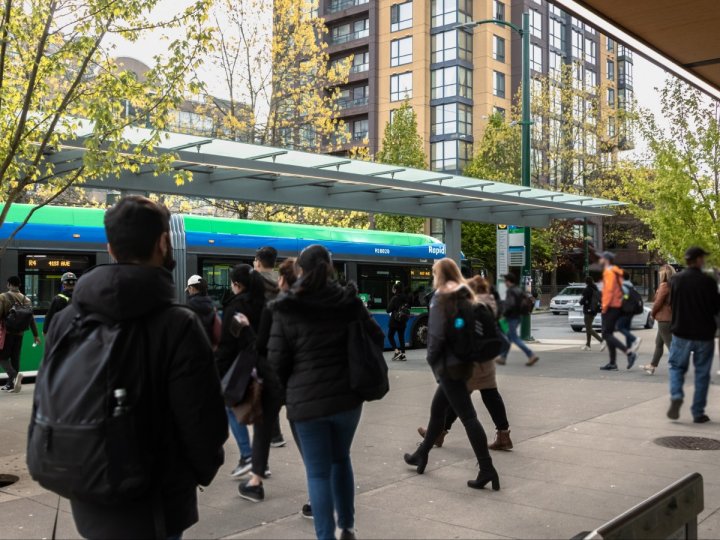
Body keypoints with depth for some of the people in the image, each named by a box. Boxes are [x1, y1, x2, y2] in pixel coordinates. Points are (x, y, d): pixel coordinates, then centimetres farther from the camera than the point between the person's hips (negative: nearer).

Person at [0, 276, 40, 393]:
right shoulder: (26, 299, 5)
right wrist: (35, 335, 11)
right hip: (19, 333, 4)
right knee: (15, 358, 11)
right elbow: (31, 319, 6)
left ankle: (14, 375, -21)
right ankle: (10, 384, 14)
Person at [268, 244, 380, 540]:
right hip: (347, 395, 3)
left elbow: (276, 361, -6)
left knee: (318, 472, 5)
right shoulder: (349, 300, 0)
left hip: (306, 400, -3)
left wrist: (285, 393, 11)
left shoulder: (287, 308, -7)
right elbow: (375, 337, 8)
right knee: (341, 459, 23)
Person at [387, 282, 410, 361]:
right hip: (403, 321, 6)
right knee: (401, 337, 9)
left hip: (394, 321, -6)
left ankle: (397, 351, -8)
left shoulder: (394, 298, -15)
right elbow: (409, 307, 14)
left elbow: (388, 310, -13)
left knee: (390, 336, 7)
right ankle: (402, 354, 8)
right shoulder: (405, 298, 3)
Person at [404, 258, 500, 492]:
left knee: (468, 416, -8)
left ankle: (487, 470, -8)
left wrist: (431, 359, -6)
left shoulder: (441, 298, -12)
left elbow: (437, 334, -20)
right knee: (437, 410, 20)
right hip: (463, 362, 9)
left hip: (449, 365, -8)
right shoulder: (466, 297, 11)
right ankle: (421, 455, 33)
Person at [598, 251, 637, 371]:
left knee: (606, 335, -9)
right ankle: (612, 363, 11)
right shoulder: (616, 272, 19)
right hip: (617, 306, 10)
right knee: (609, 334, 12)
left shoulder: (608, 272, -12)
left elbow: (609, 290, -20)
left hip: (610, 307, -10)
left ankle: (629, 353, -18)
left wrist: (604, 306, -18)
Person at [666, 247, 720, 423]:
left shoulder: (677, 280, -5)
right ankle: (698, 413, 12)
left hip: (681, 332, 1)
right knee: (702, 373, 9)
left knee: (677, 366, 15)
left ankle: (676, 396, -11)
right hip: (704, 334, -1)